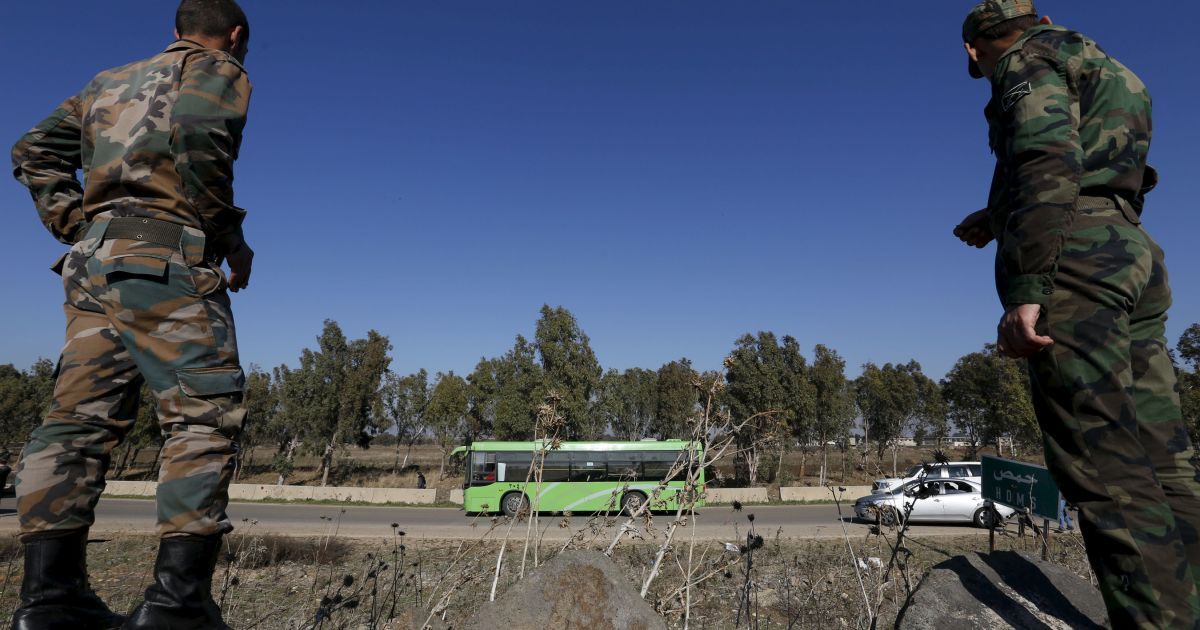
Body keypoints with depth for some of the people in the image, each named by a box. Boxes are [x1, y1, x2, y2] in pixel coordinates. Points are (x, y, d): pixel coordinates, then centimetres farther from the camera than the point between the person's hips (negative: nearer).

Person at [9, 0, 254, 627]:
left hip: (93, 259, 8)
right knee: (205, 416, -10)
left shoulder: (111, 80, 29)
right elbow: (199, 136, -15)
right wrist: (230, 236, -8)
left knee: (79, 419, 4)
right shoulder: (219, 71, 7)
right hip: (167, 258, -7)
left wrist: (80, 229, 16)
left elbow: (34, 153, 22)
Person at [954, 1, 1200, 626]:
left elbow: (1049, 163, -15)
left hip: (1075, 261, -9)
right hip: (1135, 253, 9)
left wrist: (1024, 290, -23)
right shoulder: (1098, 69, 31)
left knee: (1104, 468, -13)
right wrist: (998, 218, 46)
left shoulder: (1030, 59, 3)